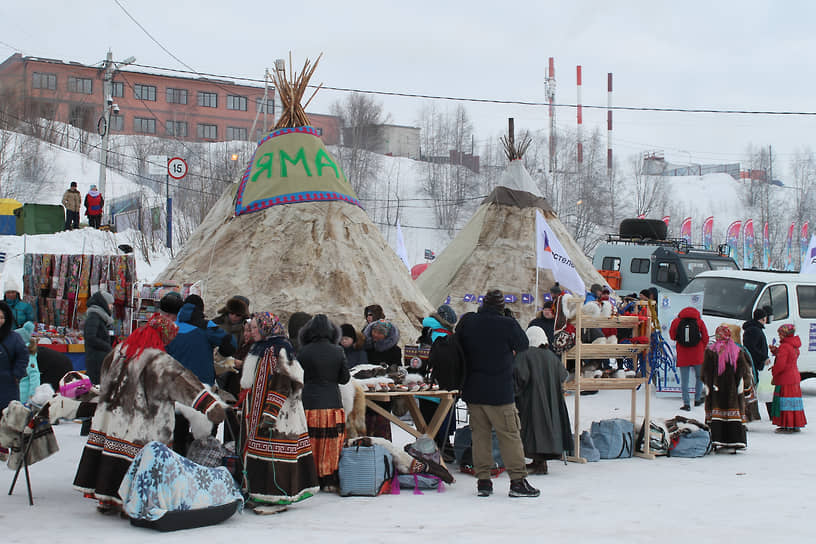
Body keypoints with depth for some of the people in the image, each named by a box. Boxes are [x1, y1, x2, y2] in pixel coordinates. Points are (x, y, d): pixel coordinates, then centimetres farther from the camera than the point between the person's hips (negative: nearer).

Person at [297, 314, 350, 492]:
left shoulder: (304, 352, -5)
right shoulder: (338, 352, -1)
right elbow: (345, 379, 4)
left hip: (310, 403, -1)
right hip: (333, 403, 2)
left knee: (310, 445, 6)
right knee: (331, 446, 9)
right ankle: (330, 482, 10)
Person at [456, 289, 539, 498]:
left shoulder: (467, 321, -1)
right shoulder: (508, 325, -14)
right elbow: (523, 345, 2)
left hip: (473, 390, 4)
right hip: (500, 392, -4)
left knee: (480, 434, 11)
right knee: (510, 435, 3)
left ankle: (483, 481, 12)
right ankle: (518, 480, 3)